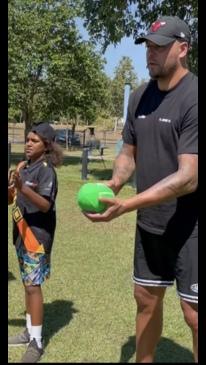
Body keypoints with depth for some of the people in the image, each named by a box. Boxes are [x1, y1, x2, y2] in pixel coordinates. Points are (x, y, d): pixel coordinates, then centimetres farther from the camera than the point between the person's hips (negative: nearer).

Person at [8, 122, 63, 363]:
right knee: (27, 284, 15)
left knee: (34, 286, -6)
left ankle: (36, 343, 3)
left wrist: (23, 188, -33)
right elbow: (11, 199, 12)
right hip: (21, 233, 8)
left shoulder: (46, 170, -13)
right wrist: (11, 188, -8)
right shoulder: (22, 166, 10)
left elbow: (45, 205, -21)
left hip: (37, 235, -8)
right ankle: (30, 332, 28)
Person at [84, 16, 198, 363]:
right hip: (149, 224, 7)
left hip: (189, 227, -6)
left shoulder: (192, 98, -19)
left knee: (193, 314, 1)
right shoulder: (139, 97, 5)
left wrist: (126, 205, -31)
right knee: (146, 299, 18)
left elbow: (188, 177, -25)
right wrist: (114, 182, -9)